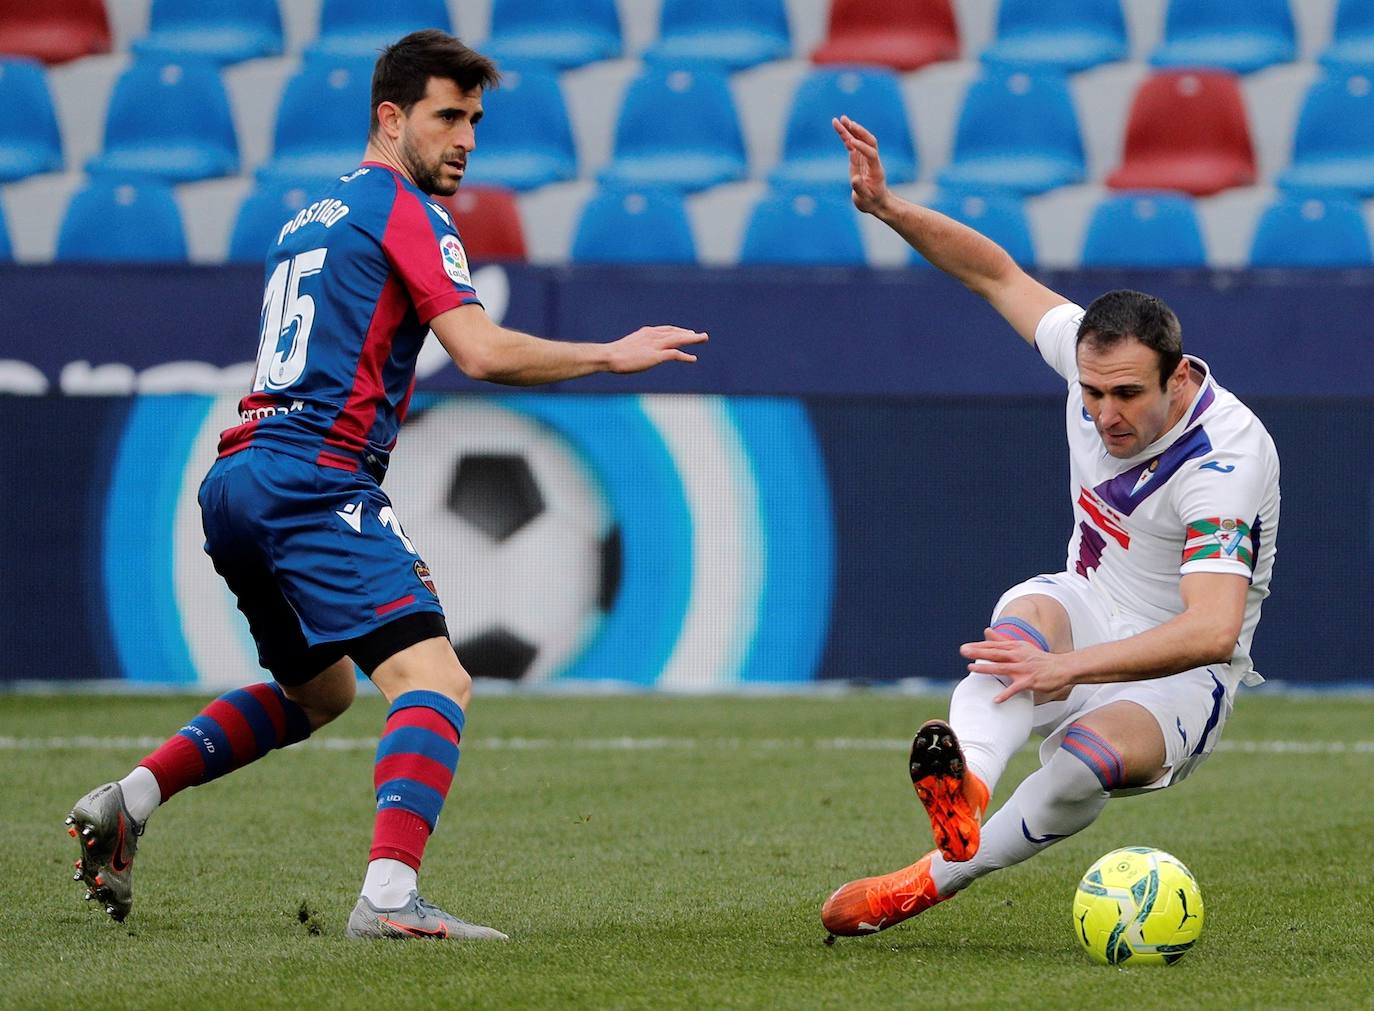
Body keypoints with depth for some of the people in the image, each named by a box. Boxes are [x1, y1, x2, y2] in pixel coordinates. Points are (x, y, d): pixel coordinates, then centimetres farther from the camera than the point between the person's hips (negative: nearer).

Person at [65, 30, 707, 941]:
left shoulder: (310, 218, 23)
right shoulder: (406, 213, -4)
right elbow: (482, 353, -14)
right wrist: (612, 355, -6)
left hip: (236, 482, 9)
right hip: (316, 485, -9)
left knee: (319, 689, 28)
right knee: (435, 681, -18)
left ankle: (128, 801, 18)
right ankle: (390, 895, -36)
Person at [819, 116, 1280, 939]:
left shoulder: (1227, 461, -30)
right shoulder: (1093, 357, -11)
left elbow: (1212, 630, -42)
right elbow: (996, 271, 6)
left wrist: (1071, 665, -52)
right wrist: (890, 208, -8)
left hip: (1182, 679, -5)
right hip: (1088, 616, 5)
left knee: (1090, 756, -38)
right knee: (1034, 604, -33)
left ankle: (939, 878, -21)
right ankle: (965, 783, -60)